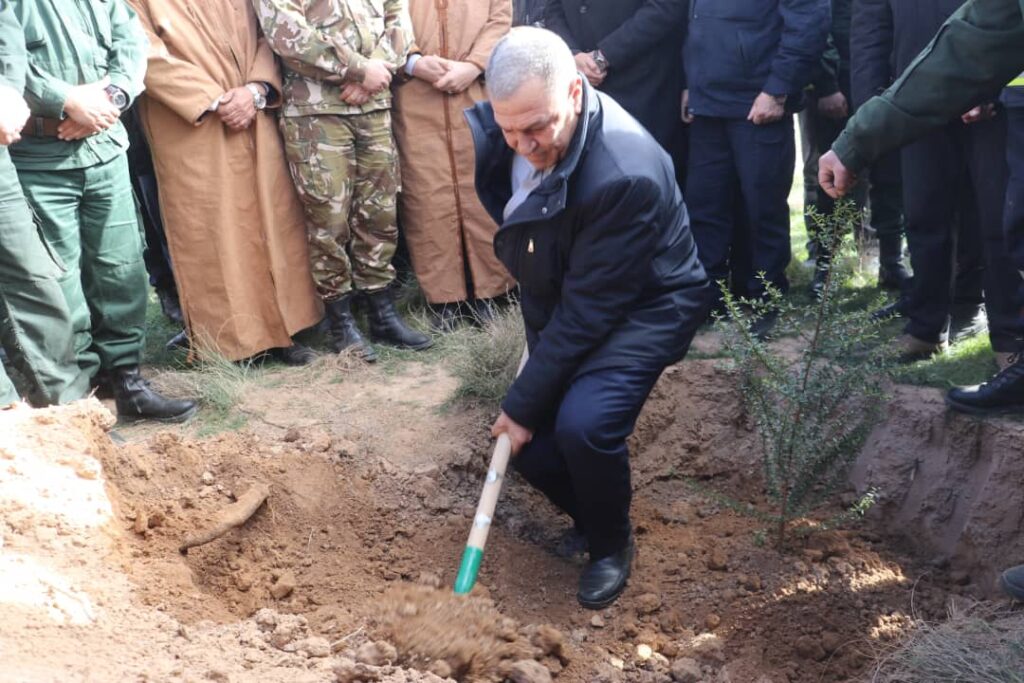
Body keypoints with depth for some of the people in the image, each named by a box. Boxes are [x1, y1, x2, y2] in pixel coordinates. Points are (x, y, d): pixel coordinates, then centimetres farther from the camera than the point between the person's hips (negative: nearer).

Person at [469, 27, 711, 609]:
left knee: (583, 425, -29)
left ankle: (612, 544, 2)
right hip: (557, 305, 7)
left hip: (642, 308, -7)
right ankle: (590, 517, 34)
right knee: (533, 449, 0)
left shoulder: (626, 174, -35)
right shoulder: (495, 130, -14)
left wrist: (523, 402, -23)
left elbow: (589, 309, -29)